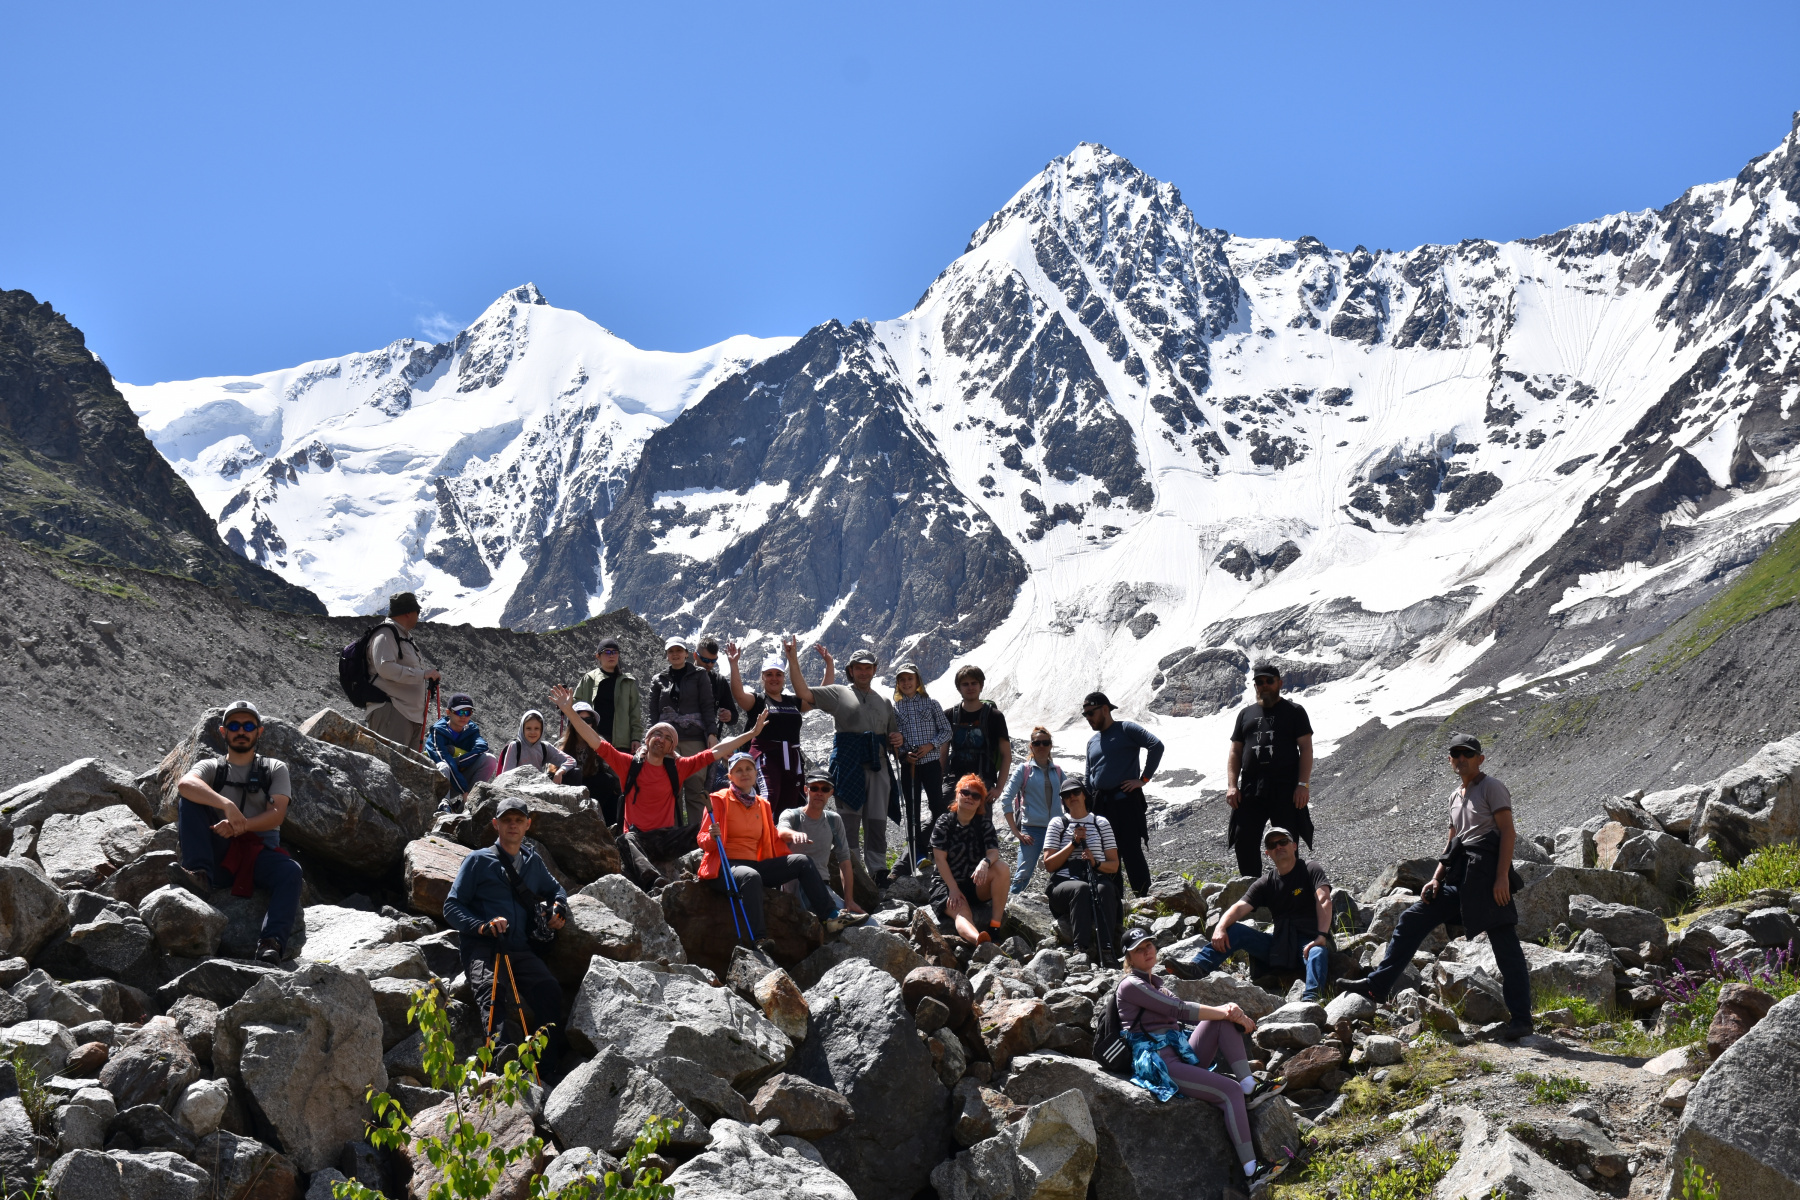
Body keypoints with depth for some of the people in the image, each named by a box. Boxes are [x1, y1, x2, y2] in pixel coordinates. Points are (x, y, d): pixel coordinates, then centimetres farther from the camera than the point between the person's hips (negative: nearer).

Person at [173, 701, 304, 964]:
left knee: (290, 871, -33)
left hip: (260, 853, -1)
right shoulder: (210, 767, 15)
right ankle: (200, 875, -32)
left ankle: (272, 942, -48)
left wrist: (238, 826, -20)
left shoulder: (275, 769, 17)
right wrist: (227, 805, -29)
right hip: (219, 853, 1)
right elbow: (184, 784, -11)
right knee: (189, 799, -16)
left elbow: (276, 814, -1)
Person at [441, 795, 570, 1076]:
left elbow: (555, 889, 43)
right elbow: (452, 906, 6)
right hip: (481, 947, -3)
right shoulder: (478, 861, 11)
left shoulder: (533, 862, 25)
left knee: (549, 990, -26)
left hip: (520, 950, 3)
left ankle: (545, 1074, -27)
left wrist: (558, 907, 18)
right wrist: (481, 926, -13)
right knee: (492, 990, -35)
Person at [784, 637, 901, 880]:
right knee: (849, 819, -2)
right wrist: (793, 660, -12)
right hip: (848, 765, -4)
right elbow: (803, 692, -4)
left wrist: (897, 740, 2)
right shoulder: (839, 693, 8)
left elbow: (891, 738, 26)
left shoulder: (884, 701, 23)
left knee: (877, 822, 5)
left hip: (878, 766, 4)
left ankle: (878, 871, 11)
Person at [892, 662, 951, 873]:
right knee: (912, 812, 4)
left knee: (937, 808, -5)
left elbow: (946, 730, 3)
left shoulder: (931, 704, 4)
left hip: (931, 762, -1)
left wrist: (931, 745, -12)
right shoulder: (894, 708, 7)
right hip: (908, 765, 1)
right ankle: (915, 858, 9)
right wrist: (903, 754, -11)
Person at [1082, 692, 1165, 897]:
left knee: (1131, 853, -11)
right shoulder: (1092, 742, 20)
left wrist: (1143, 779, -13)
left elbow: (1156, 746, -13)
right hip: (1100, 804, 7)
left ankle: (1144, 898, -10)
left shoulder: (1126, 729, 0)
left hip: (1125, 800, -7)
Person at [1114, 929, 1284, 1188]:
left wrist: (1229, 1011, -10)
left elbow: (1184, 1010, 8)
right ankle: (1251, 1172, -25)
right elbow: (1179, 1010, -15)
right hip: (1161, 1066, -9)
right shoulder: (1131, 985, -8)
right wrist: (1225, 1013, -13)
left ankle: (1249, 1089, -13)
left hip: (1184, 1055, 9)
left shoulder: (1154, 982, 20)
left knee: (1225, 1015, -6)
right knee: (1230, 1091, -23)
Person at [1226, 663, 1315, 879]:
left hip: (1285, 789, -3)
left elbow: (1306, 748, 1)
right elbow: (1235, 752, 16)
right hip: (1250, 790, 3)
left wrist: (1303, 784, -10)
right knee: (1244, 842, -3)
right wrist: (1232, 786, 3)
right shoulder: (1246, 714, 19)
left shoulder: (1294, 711, 8)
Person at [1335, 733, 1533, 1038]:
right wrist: (1436, 879, 12)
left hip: (1487, 875, -8)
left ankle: (1521, 1019, 0)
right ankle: (1377, 985, 5)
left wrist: (1502, 876, -19)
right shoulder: (1456, 796, 21)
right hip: (1460, 880, 8)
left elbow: (1508, 831, -10)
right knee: (1412, 920, 3)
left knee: (1506, 948, -6)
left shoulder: (1491, 787, -2)